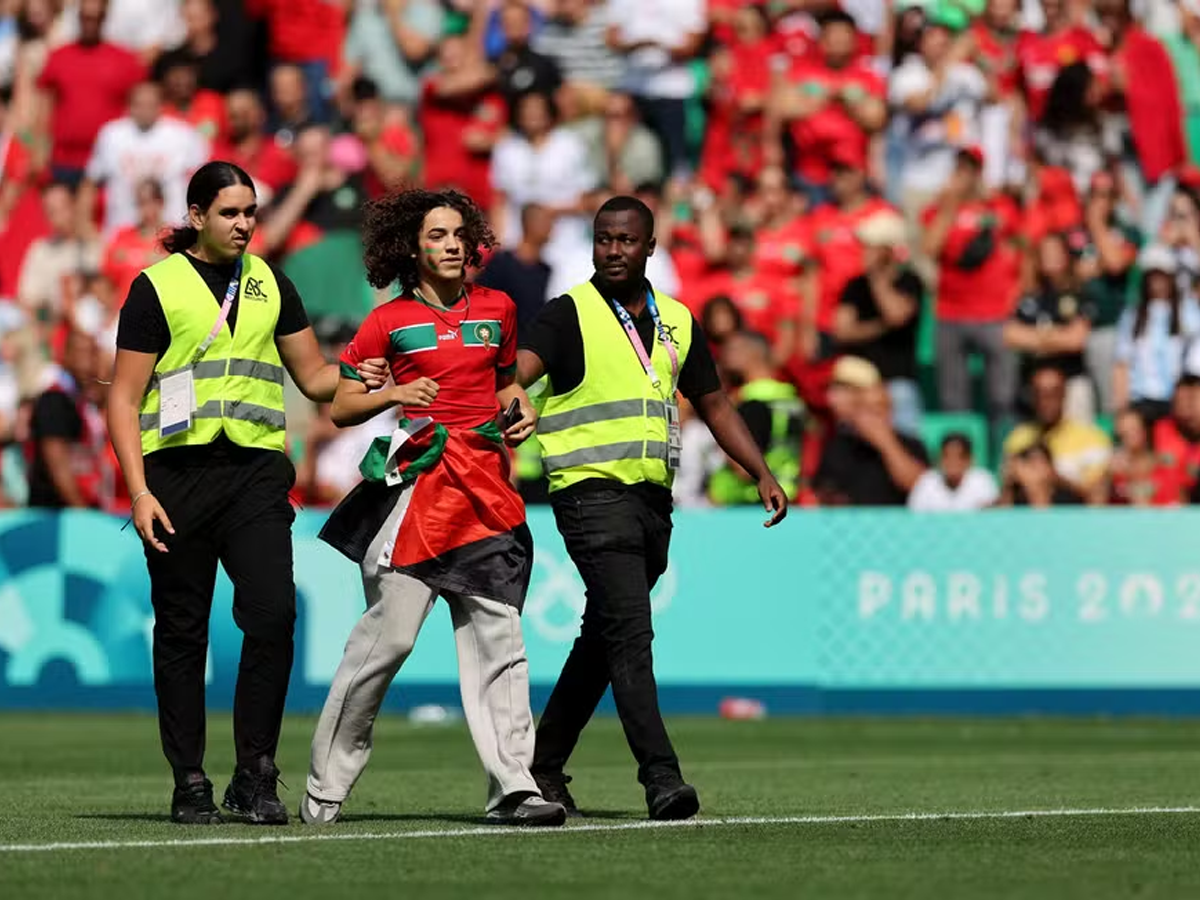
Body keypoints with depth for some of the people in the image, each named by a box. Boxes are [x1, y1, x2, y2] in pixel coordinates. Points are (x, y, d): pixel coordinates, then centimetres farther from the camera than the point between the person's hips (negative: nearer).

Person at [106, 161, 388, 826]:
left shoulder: (270, 284, 15)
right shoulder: (157, 286, 2)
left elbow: (313, 376, 20)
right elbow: (124, 399, 0)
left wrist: (355, 378, -3)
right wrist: (139, 491, -10)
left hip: (255, 470, 3)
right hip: (179, 471, -3)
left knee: (273, 614, -13)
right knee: (182, 632, 1)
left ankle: (255, 777, -5)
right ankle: (190, 784, 9)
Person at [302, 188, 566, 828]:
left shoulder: (497, 310, 14)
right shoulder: (389, 321, 4)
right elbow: (341, 407, 6)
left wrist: (521, 410, 9)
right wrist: (392, 395, -11)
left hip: (485, 483, 4)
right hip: (418, 481, -4)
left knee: (498, 635, -3)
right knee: (389, 633, -7)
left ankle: (513, 787, -6)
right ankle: (325, 787, 5)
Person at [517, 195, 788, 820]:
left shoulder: (677, 321, 15)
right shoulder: (569, 314, -2)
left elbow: (713, 404, 23)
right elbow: (517, 370, -19)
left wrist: (762, 474, 14)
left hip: (652, 497, 6)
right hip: (591, 490, -6)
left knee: (603, 639, 11)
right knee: (629, 632, -17)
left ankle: (544, 766, 23)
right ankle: (661, 779, -23)